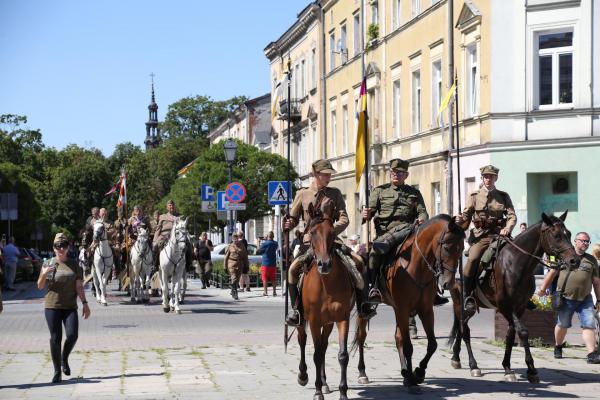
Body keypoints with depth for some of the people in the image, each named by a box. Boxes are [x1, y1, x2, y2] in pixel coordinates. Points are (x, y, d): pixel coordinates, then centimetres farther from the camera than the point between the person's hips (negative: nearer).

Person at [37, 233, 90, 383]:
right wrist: (44, 274, -13)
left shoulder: (74, 265, 6)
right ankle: (57, 372, 9)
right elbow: (40, 286, 6)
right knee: (55, 338, -2)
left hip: (70, 307, 0)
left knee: (72, 335, -14)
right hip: (52, 306, 0)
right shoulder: (49, 264, 5)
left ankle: (64, 359, 17)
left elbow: (79, 286, 5)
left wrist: (84, 303, -4)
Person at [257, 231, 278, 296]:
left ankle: (265, 292, -2)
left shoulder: (265, 243, -14)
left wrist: (259, 243, 7)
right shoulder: (275, 244, 1)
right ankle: (274, 291, 8)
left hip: (265, 263, -4)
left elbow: (258, 251, -7)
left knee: (265, 278, 1)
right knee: (273, 279, 10)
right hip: (273, 264, 4)